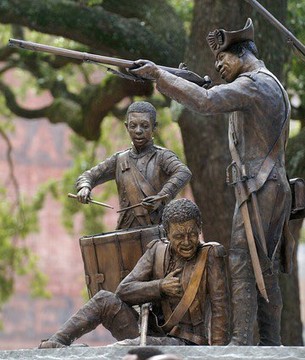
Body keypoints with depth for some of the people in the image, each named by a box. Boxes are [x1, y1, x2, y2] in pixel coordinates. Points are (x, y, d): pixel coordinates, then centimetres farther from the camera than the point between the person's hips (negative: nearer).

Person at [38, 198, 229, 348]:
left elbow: (220, 307, -11)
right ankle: (56, 342, -23)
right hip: (151, 333, 5)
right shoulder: (157, 251, 6)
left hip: (184, 344, -5)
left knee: (131, 347, -34)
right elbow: (124, 291, -1)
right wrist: (160, 286, -16)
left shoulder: (210, 255, -8)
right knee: (105, 299, -13)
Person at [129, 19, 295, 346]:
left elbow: (205, 102, -26)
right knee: (265, 270, 10)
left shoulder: (253, 83, -12)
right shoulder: (273, 84, 20)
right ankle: (271, 345, 10)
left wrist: (158, 74, -22)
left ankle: (241, 342, -16)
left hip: (257, 189, -10)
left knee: (242, 266, -12)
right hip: (276, 187, 10)